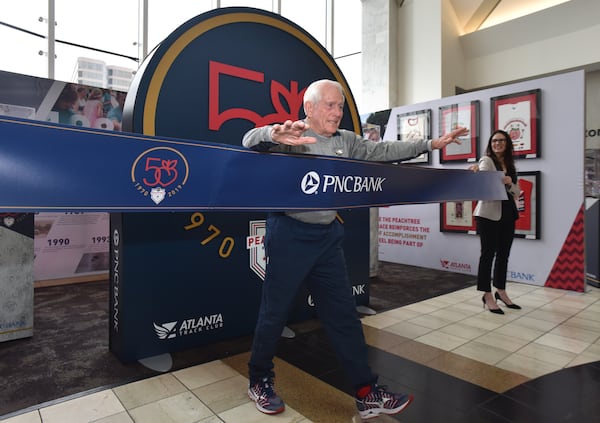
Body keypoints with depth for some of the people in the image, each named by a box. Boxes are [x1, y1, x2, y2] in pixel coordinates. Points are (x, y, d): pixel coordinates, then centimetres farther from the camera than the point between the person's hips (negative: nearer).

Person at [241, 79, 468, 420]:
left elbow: (384, 150, 12)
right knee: (276, 312, 7)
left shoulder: (346, 141, 11)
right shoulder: (289, 136, -8)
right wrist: (275, 135, -45)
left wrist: (430, 144, 8)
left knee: (344, 314, 10)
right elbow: (251, 141, -23)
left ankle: (367, 392, 22)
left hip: (328, 237, 6)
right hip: (289, 235, -6)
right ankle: (260, 381, 30)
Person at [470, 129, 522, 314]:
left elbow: (517, 192, 10)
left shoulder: (509, 164, 15)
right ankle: (487, 295, 5)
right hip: (489, 213, -7)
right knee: (488, 253, -3)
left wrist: (509, 183, -14)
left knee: (503, 254, 13)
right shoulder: (486, 160, -2)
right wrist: (476, 171, -48)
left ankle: (501, 291, 25)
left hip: (508, 213, 7)